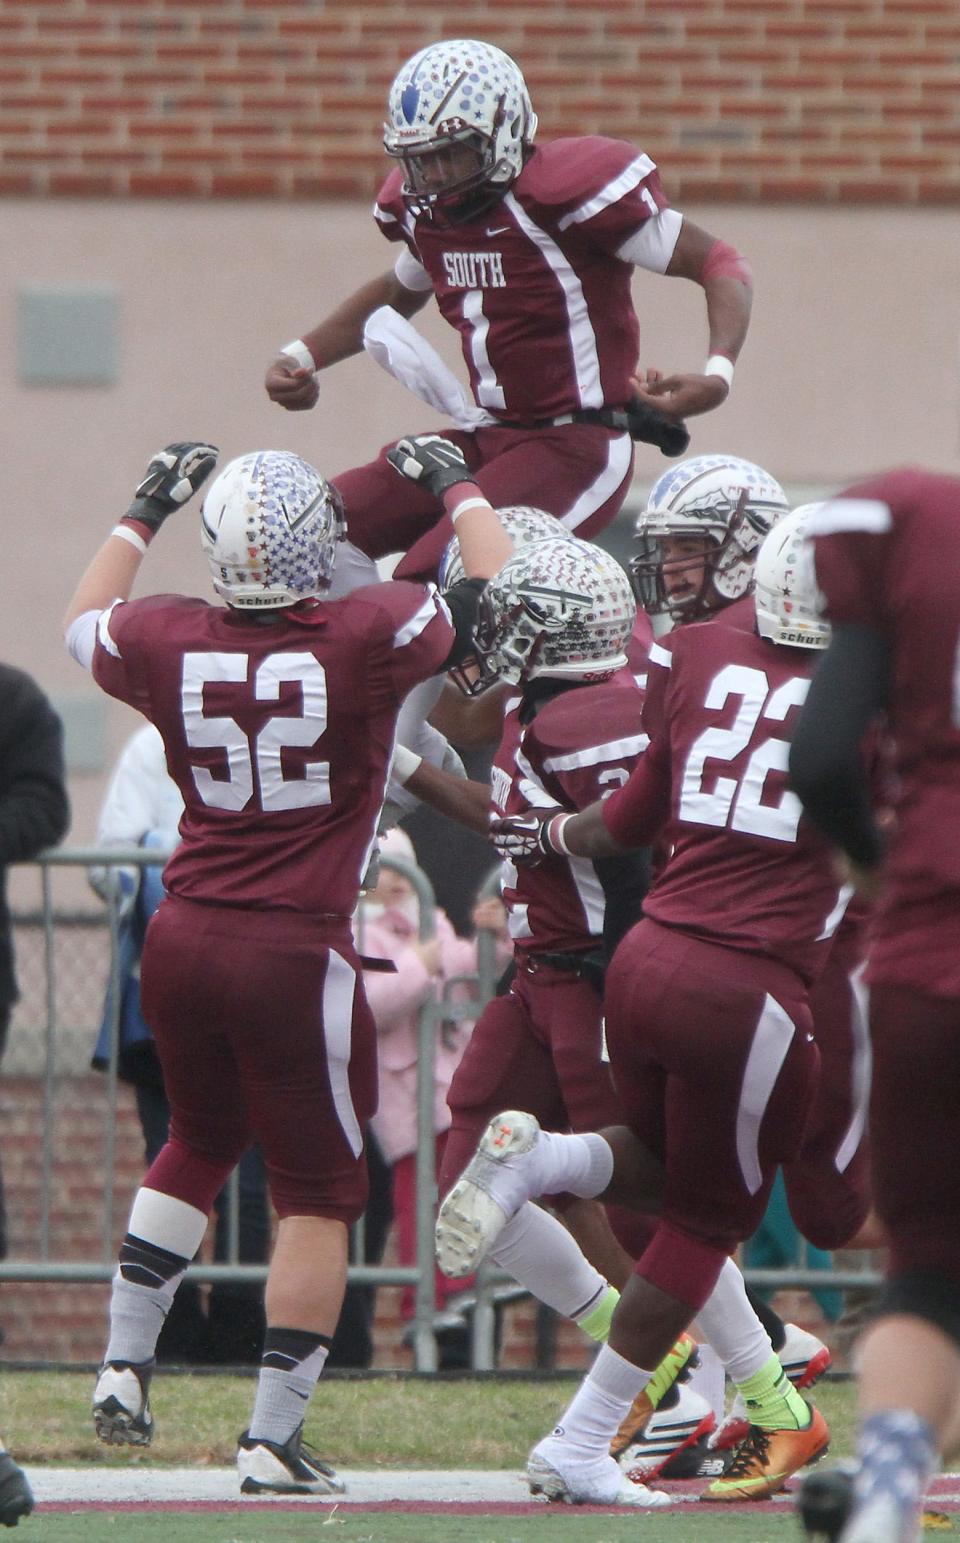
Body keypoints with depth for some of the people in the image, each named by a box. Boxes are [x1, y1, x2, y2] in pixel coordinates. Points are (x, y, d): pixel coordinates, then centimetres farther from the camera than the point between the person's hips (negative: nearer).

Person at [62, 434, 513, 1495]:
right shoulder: (369, 639, -13)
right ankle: (273, 1439, 3)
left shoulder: (168, 644, -3)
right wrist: (454, 487, 19)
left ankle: (124, 1368, 25)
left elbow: (85, 623, 22)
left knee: (198, 1141, 27)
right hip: (294, 953, -4)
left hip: (182, 940, 5)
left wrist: (146, 509, 32)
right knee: (316, 1188, 5)